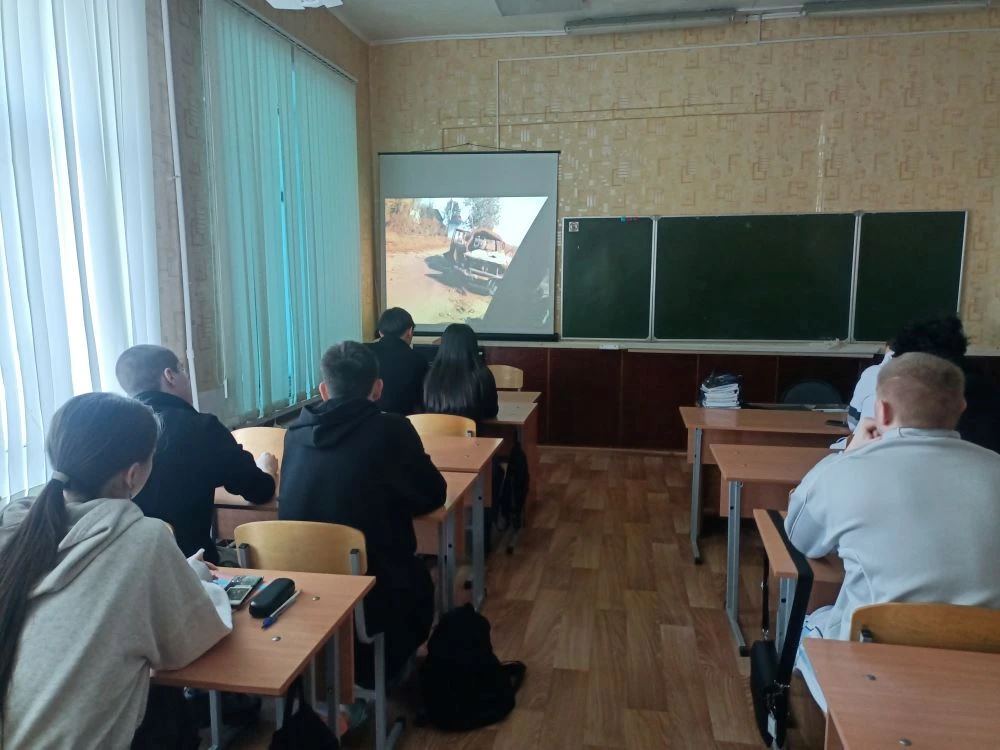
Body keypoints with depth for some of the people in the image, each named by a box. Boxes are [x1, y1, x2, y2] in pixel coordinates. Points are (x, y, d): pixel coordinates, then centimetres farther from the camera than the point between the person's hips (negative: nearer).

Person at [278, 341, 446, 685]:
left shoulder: (296, 432, 1)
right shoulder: (392, 429, -12)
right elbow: (432, 495, 1)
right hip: (371, 589, -4)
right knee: (417, 575, 30)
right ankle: (382, 667, 43)